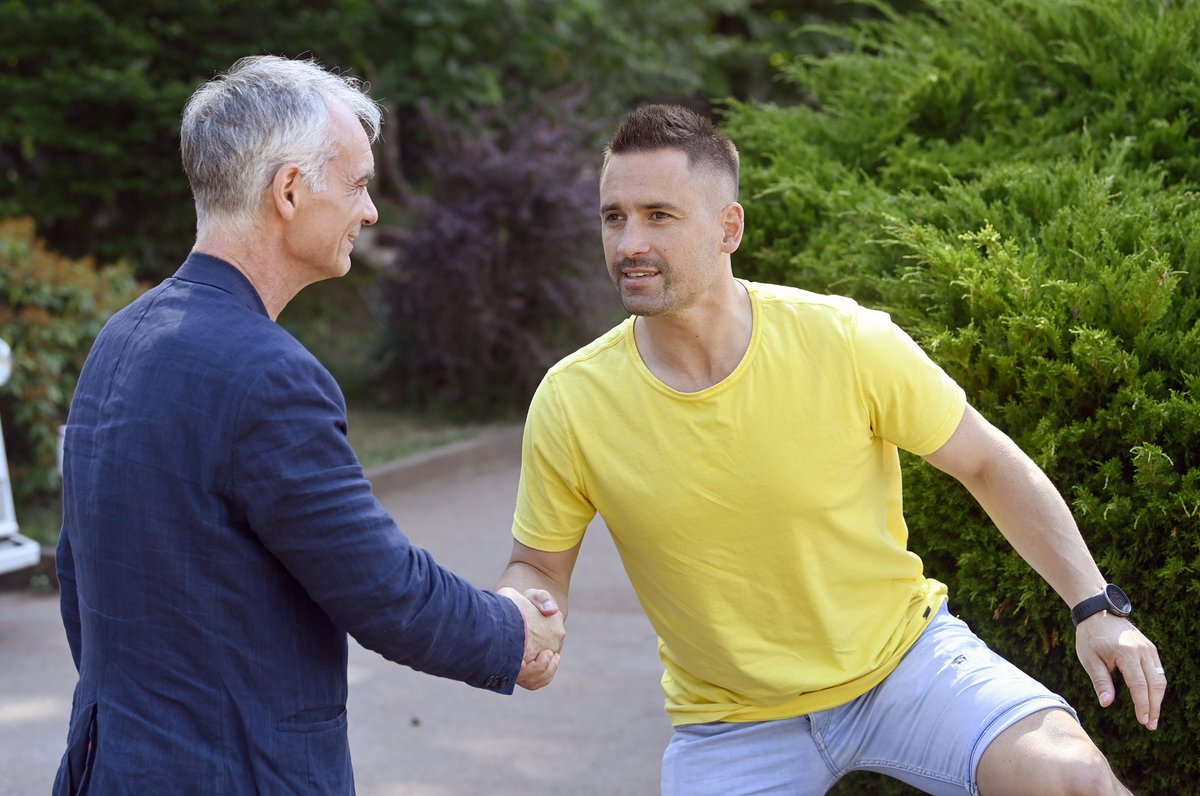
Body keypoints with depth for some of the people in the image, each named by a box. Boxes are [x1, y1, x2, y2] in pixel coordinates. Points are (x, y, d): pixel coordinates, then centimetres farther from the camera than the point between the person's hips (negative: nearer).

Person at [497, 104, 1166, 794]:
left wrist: (1096, 607, -11)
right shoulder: (571, 404, -16)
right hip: (730, 723, 2)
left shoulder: (848, 342, -18)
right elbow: (540, 567, 0)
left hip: (903, 654, -1)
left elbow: (990, 464, -5)